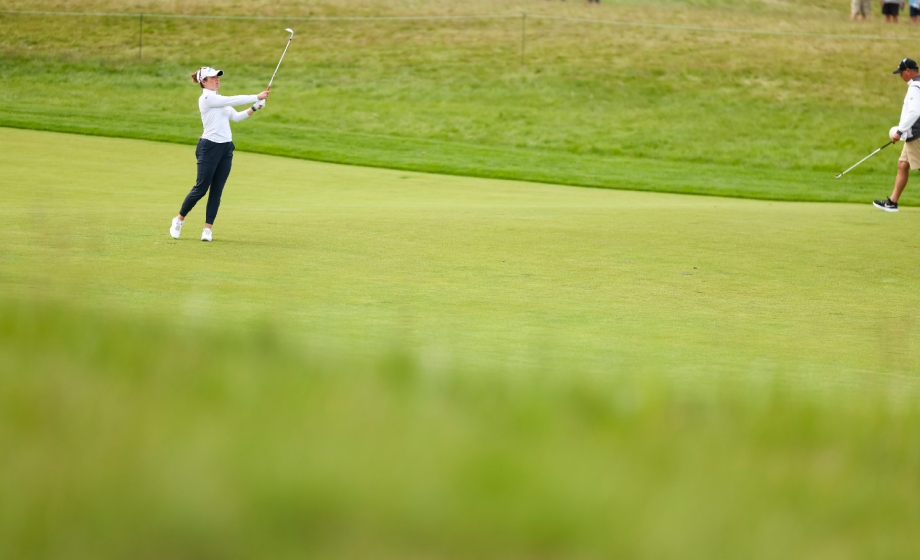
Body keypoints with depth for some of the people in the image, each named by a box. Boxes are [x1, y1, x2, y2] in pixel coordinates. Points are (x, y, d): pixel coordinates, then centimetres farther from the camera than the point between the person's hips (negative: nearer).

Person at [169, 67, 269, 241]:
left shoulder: (219, 99, 16)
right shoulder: (206, 98, -13)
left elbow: (236, 117, 13)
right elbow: (233, 100, -20)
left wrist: (254, 108, 0)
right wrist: (257, 97, -18)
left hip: (226, 148, 8)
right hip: (209, 147, -8)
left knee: (217, 191, 4)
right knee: (201, 188, -2)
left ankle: (208, 229, 6)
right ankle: (179, 219, 17)